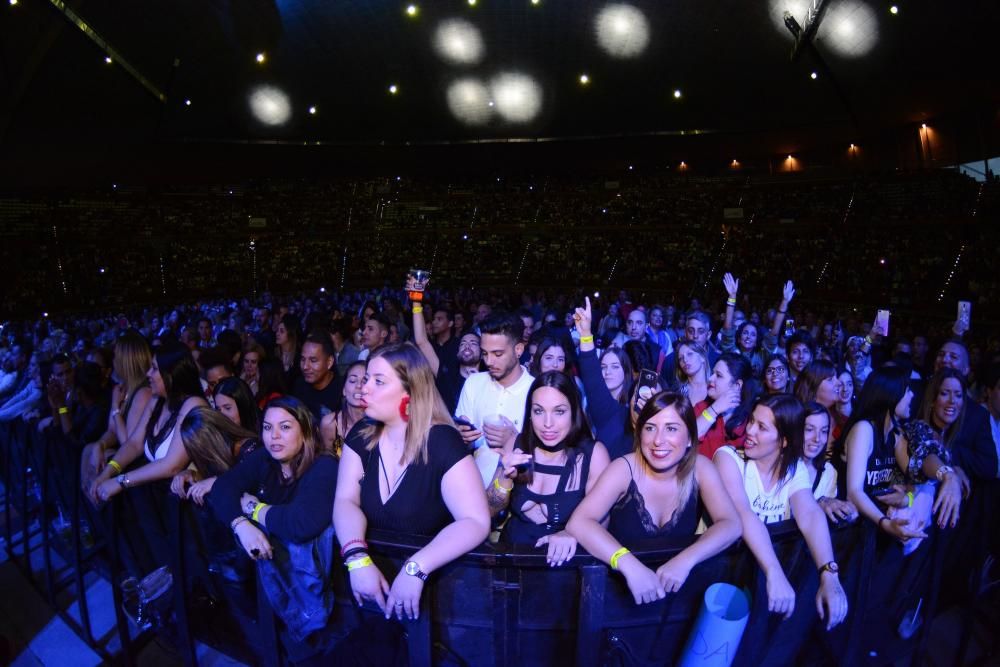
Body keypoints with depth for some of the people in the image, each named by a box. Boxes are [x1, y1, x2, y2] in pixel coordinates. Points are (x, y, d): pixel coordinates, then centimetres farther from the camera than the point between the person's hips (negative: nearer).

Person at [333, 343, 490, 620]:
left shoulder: (442, 442, -15)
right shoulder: (360, 436, 1)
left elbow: (476, 522, -22)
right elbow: (346, 501, -8)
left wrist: (415, 569, -32)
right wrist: (358, 559, -26)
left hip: (431, 582, -3)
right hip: (373, 571, 3)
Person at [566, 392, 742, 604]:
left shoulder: (700, 468, -6)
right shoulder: (624, 468, -14)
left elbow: (731, 524, -13)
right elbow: (579, 522, -22)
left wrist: (686, 560, -28)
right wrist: (629, 564, -34)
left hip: (679, 588, 2)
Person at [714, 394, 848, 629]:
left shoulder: (795, 468, -1)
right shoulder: (728, 457, -14)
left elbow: (810, 515, -18)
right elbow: (743, 515, -28)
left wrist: (829, 575, -33)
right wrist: (774, 574, -40)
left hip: (778, 556, 5)